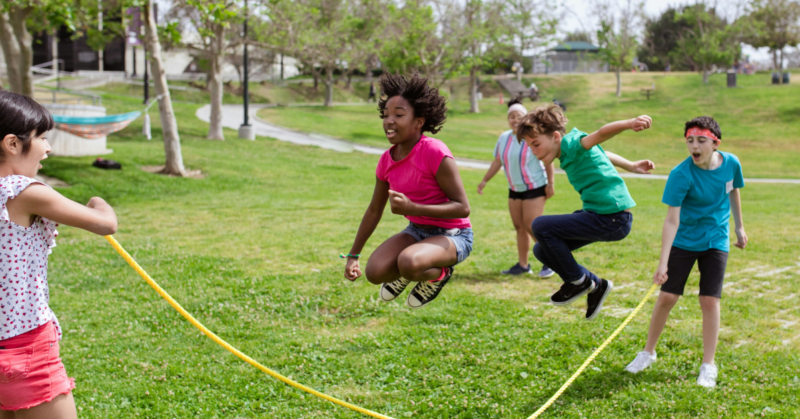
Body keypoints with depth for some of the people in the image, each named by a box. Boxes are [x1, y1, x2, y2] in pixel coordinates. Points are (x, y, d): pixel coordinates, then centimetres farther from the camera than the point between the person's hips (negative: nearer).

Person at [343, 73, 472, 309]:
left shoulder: (435, 153, -23)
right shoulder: (386, 161, -2)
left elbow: (463, 208, -24)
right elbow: (374, 210, 12)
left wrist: (413, 208, -34)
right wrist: (353, 256, 16)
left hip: (452, 235, -6)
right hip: (417, 230, 6)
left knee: (409, 262, -35)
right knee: (375, 272, -18)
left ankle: (439, 274, 1)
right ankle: (403, 274, 18)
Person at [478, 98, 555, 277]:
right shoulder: (504, 138, 3)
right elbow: (497, 161, 12)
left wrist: (550, 184, -12)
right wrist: (485, 180, 8)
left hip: (535, 188, -6)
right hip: (515, 189, 7)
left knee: (531, 226, -11)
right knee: (519, 227, 8)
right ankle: (523, 264, 17)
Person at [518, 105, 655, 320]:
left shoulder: (572, 143, -16)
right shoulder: (568, 150, 13)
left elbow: (600, 135, -38)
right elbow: (601, 154, 31)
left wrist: (630, 123, -56)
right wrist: (631, 166, 41)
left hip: (612, 219, -11)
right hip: (598, 213, 11)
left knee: (541, 226, -18)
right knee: (543, 250, 10)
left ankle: (578, 280, -1)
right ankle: (594, 285, 16)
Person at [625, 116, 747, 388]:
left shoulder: (731, 163, -10)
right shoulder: (680, 175, -23)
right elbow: (672, 220, -26)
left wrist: (739, 226, 20)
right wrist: (663, 263, -31)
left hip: (716, 241, 2)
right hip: (683, 241, -2)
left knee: (710, 301, -2)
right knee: (666, 297, 0)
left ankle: (708, 365, 10)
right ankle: (649, 352, 21)